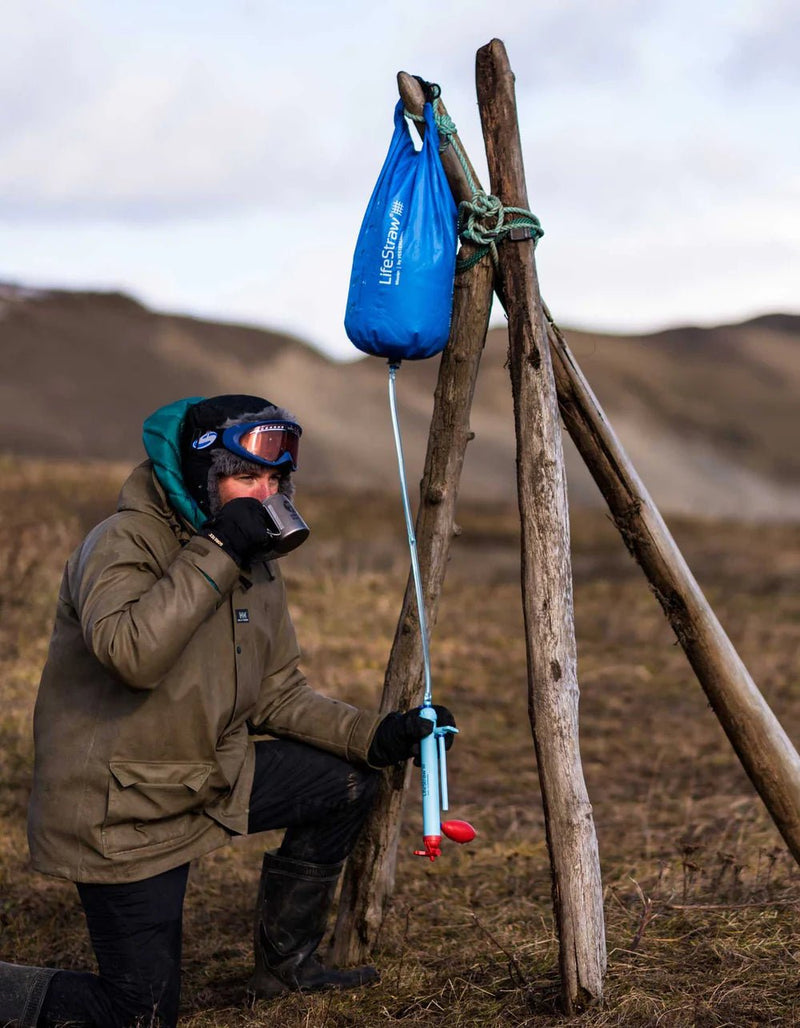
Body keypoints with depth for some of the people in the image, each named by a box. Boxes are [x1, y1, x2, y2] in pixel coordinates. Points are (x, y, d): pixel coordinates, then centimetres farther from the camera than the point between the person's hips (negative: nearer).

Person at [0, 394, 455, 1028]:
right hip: (120, 814, -8)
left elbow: (277, 693, 9)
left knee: (347, 781, 5)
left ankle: (285, 965, 20)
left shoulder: (258, 562, 6)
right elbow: (132, 655, -39)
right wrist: (217, 553, -35)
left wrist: (373, 736, -5)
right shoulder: (126, 542, -19)